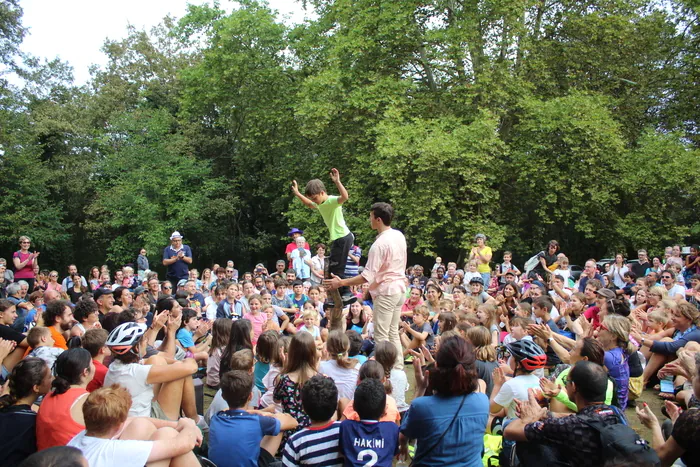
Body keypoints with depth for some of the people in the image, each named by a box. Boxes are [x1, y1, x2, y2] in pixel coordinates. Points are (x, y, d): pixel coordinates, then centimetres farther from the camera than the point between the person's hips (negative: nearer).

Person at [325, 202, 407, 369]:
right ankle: (398, 368, 22)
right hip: (399, 288, 9)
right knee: (393, 332, 17)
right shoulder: (399, 235, 4)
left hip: (386, 292, -9)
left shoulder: (379, 244, -22)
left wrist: (341, 282, -18)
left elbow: (367, 276, -23)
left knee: (381, 335, 0)